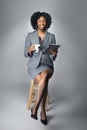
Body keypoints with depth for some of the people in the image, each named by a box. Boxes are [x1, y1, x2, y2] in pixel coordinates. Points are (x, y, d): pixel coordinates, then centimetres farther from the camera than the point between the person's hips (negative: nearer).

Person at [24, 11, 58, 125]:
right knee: (43, 82, -33)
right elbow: (26, 54, 4)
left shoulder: (51, 36, 6)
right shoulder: (30, 36, 4)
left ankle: (35, 107, -25)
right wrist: (30, 49, -19)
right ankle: (43, 111, -16)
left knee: (44, 76, -37)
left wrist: (54, 54, -18)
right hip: (33, 65, 0)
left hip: (47, 65, 1)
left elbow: (53, 57, 6)